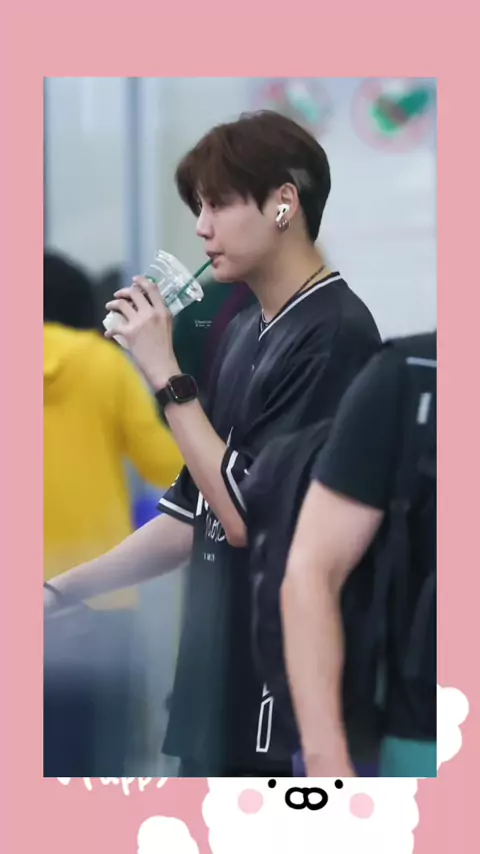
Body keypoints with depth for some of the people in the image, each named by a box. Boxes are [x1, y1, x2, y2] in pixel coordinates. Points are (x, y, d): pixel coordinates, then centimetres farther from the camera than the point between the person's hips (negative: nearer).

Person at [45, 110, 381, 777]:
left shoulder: (335, 334, -12)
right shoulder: (242, 333, 12)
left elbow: (247, 514, -15)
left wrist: (165, 374, -11)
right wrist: (61, 591, 13)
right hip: (220, 686, 8)